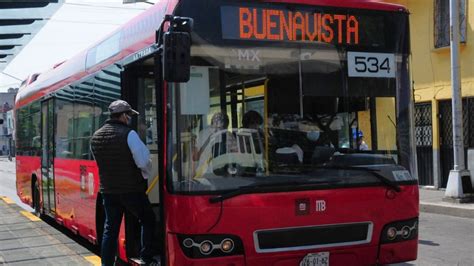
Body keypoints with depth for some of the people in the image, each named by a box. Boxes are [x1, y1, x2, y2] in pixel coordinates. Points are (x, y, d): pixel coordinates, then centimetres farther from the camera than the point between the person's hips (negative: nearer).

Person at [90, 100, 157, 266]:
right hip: (131, 189, -5)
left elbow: (100, 162, 13)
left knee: (110, 229, 12)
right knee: (148, 221, 14)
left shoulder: (96, 137, 6)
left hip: (108, 190, 5)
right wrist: (145, 175, 2)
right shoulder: (128, 134, -14)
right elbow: (144, 161, -17)